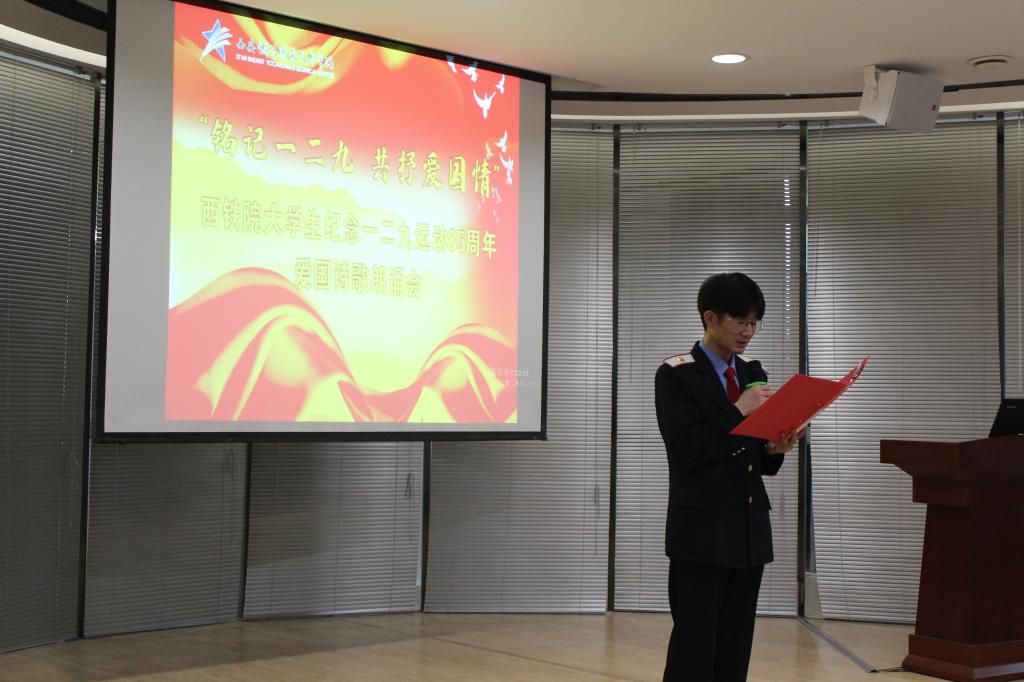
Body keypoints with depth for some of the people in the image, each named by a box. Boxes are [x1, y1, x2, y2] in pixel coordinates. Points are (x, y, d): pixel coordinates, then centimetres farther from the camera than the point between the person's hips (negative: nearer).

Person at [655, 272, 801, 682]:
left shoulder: (750, 374, 14)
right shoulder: (676, 375, -6)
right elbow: (686, 451, -15)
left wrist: (773, 450, -3)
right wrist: (738, 412, -19)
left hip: (750, 530, 6)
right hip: (702, 532, -6)